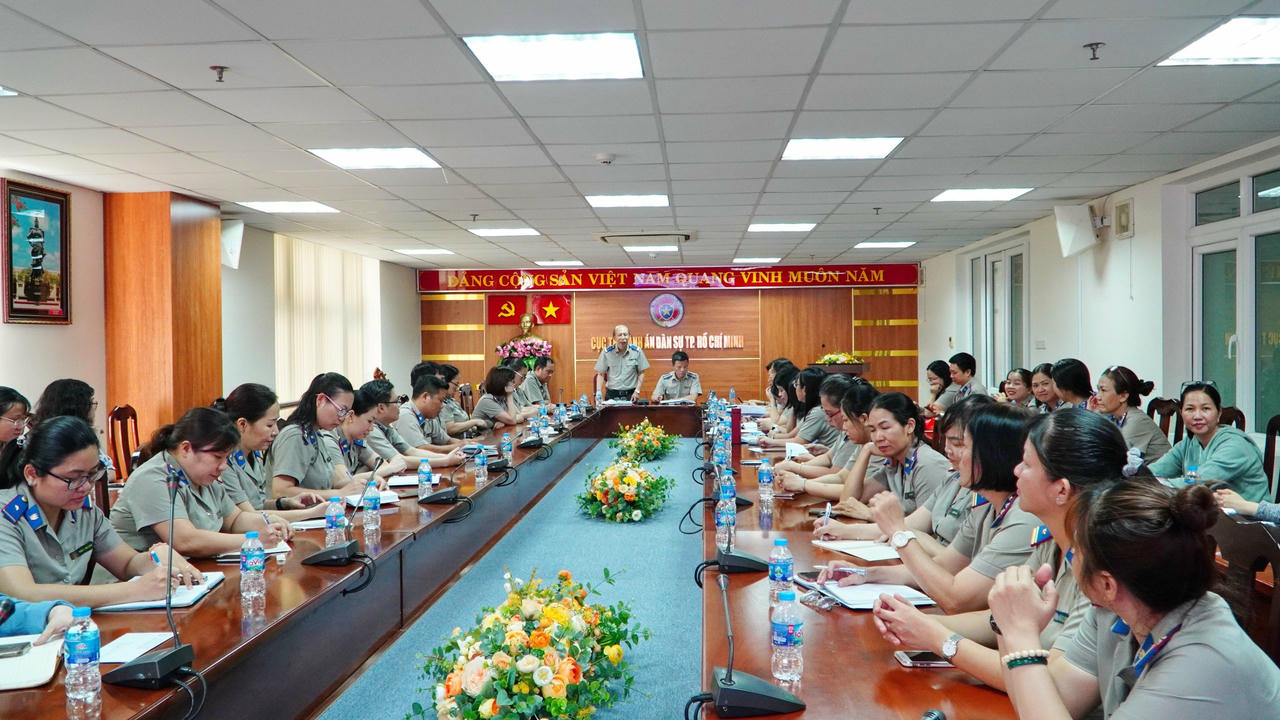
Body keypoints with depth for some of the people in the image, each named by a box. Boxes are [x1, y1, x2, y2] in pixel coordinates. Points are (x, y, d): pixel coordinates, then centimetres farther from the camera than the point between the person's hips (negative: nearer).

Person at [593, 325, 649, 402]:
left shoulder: (637, 351, 2)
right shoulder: (606, 352, 0)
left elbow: (641, 373, 8)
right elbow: (600, 374, 4)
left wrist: (637, 391, -1)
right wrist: (598, 392, -7)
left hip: (630, 395, 0)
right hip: (612, 395, 0)